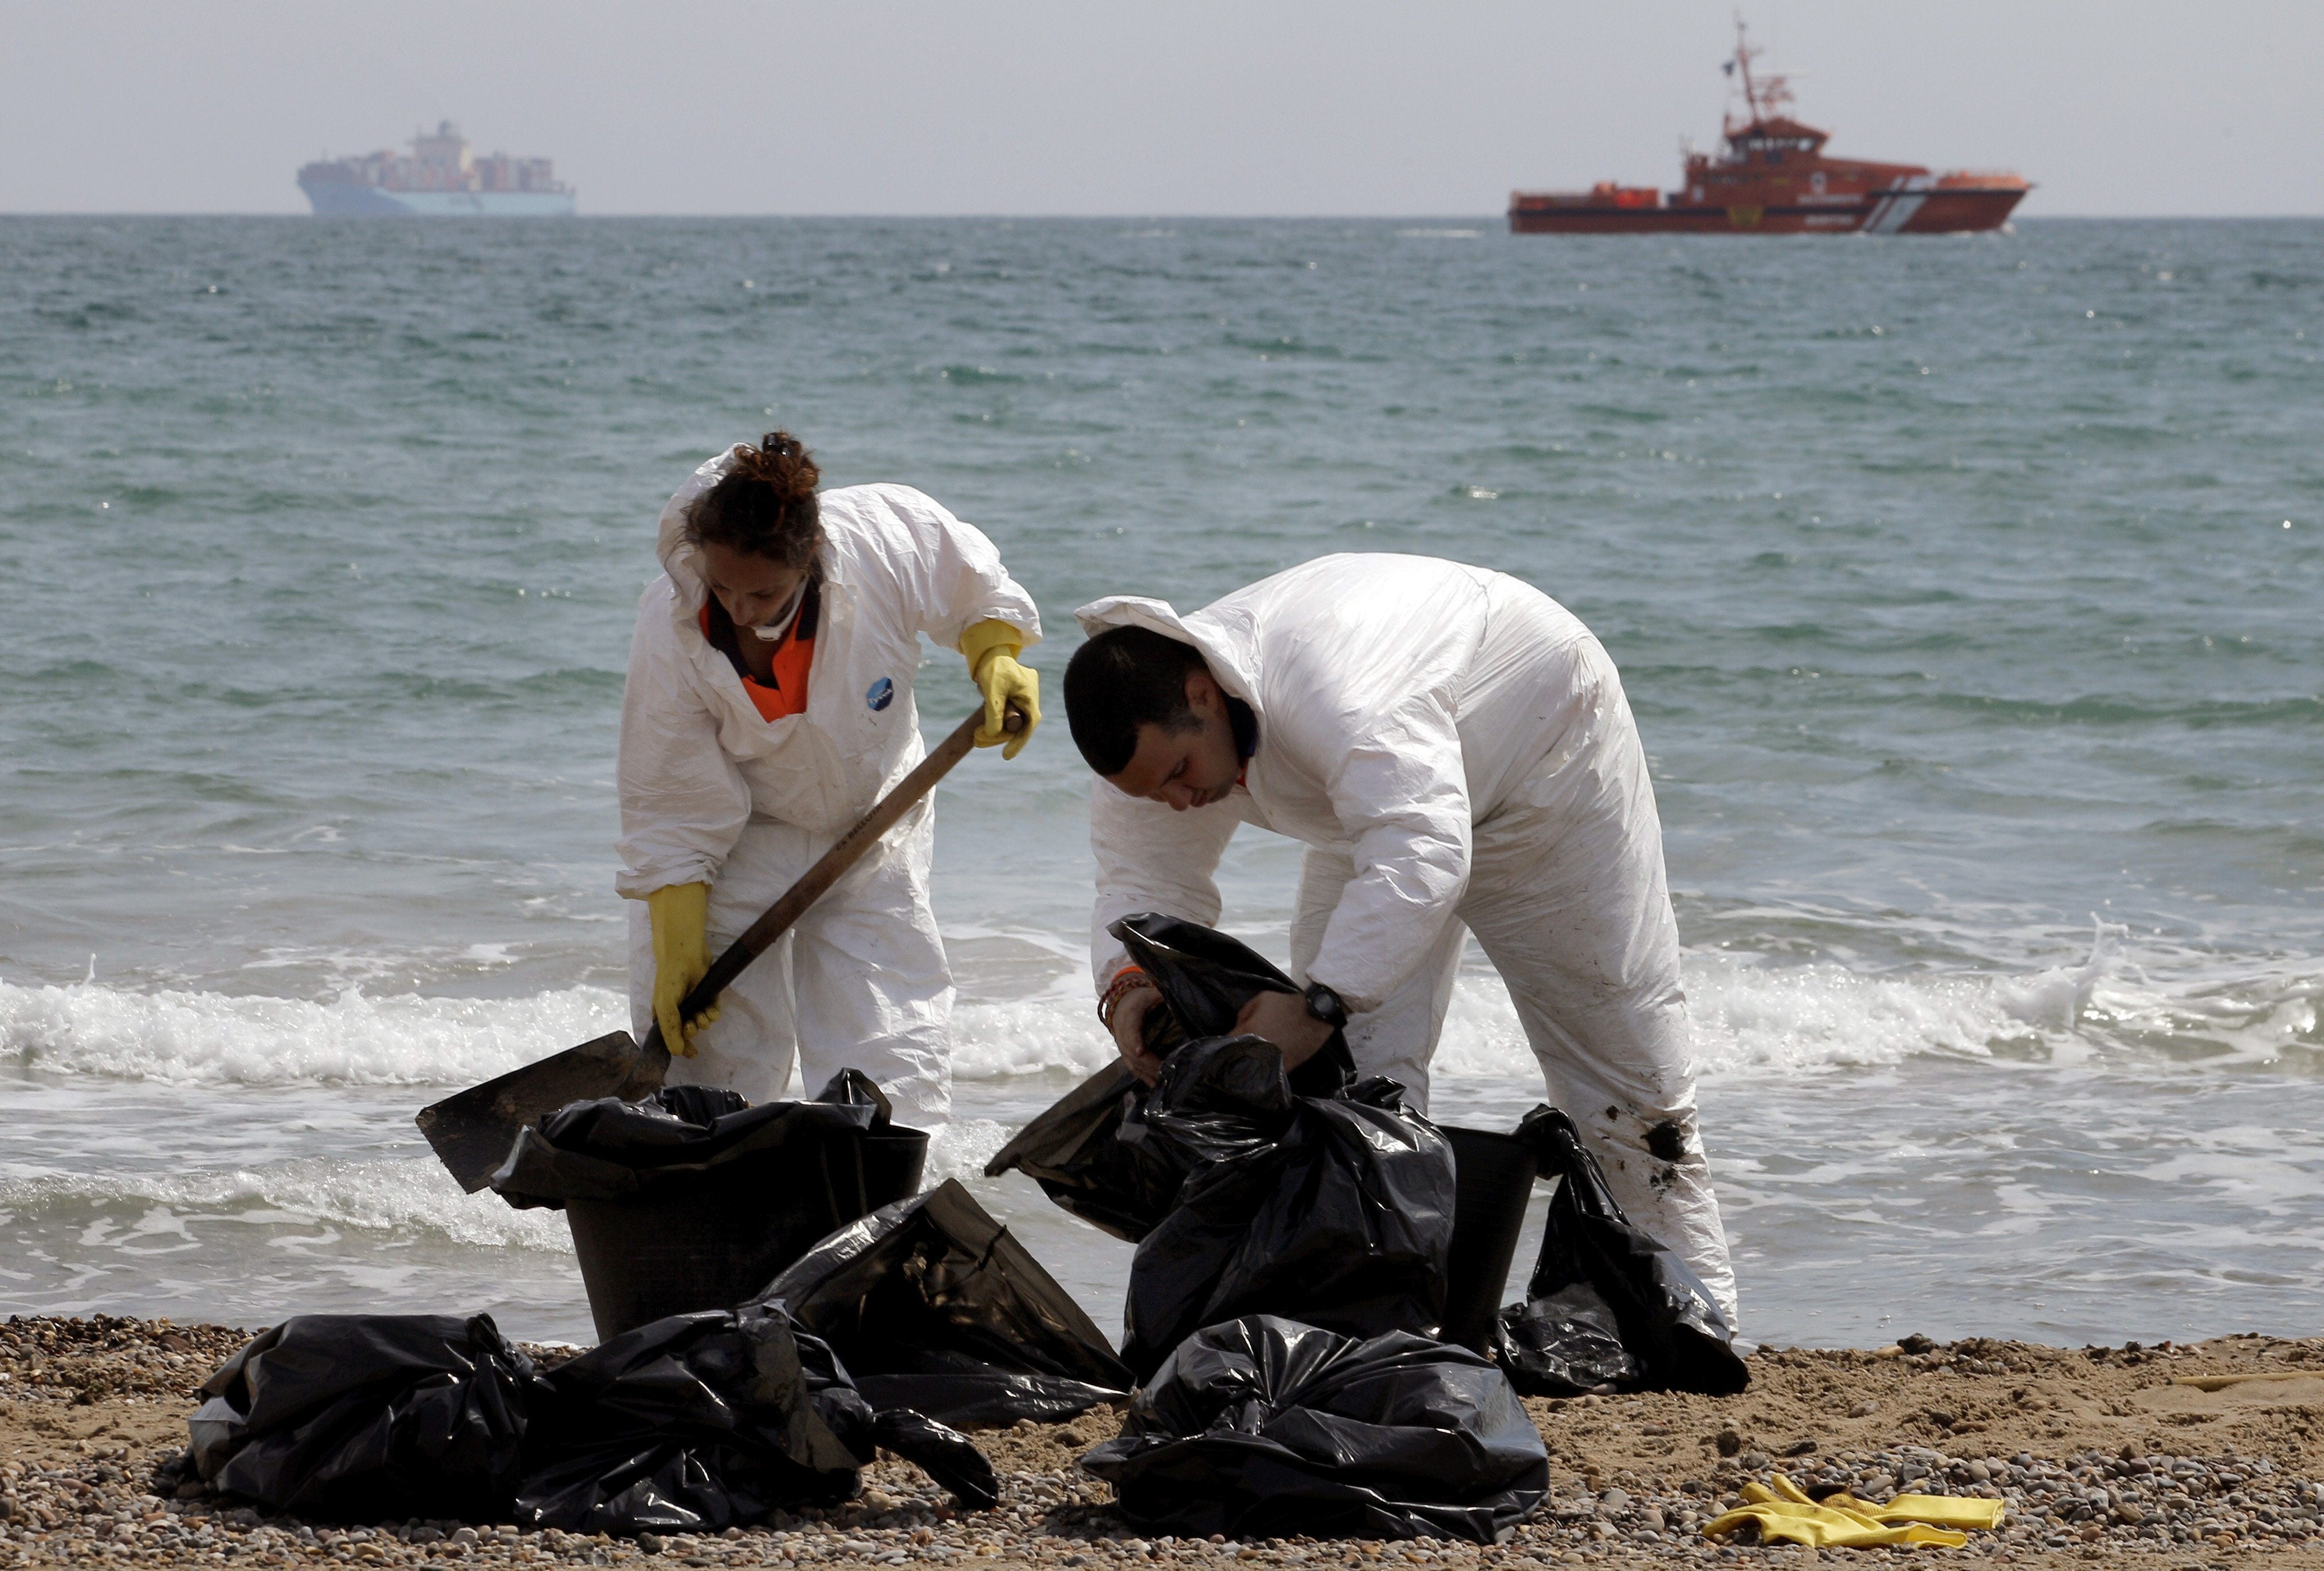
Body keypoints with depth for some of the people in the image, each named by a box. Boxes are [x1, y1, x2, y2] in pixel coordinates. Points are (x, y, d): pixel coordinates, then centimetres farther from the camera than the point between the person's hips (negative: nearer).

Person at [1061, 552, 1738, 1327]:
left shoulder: (1333, 684, -47)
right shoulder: (1150, 736, -22)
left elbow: (1422, 854, -57)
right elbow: (1145, 879, -15)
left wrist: (1317, 1005, -64)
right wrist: (1126, 985, -37)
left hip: (1544, 752, -7)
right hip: (1386, 804, 7)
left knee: (1620, 1037, 2)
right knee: (1347, 1055, -6)